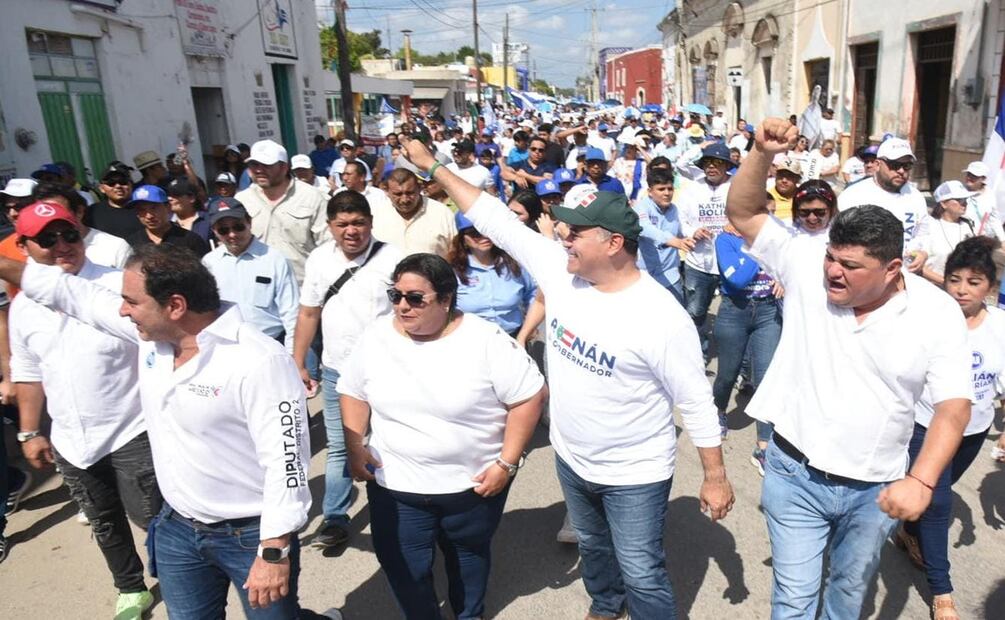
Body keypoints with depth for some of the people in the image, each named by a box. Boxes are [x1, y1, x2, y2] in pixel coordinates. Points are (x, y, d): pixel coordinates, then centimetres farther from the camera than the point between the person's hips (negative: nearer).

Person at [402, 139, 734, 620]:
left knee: (642, 575, 8)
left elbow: (697, 403, -18)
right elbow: (498, 222, -8)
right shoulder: (560, 270, -11)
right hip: (571, 459, 6)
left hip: (633, 474, -6)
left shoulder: (660, 316, -26)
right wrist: (432, 167, -5)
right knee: (592, 546, 29)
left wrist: (715, 477, -13)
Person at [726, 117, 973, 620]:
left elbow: (954, 406, -10)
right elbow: (743, 215, -12)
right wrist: (763, 153, -28)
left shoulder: (937, 313, -12)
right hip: (794, 472, -1)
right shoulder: (806, 266, -12)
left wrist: (921, 481, -22)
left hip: (874, 489, 1)